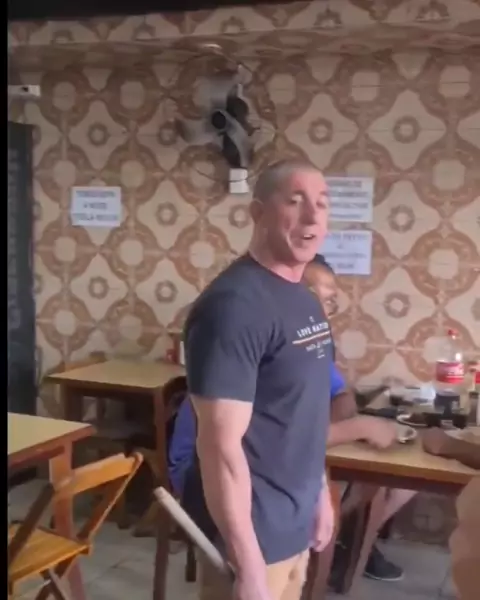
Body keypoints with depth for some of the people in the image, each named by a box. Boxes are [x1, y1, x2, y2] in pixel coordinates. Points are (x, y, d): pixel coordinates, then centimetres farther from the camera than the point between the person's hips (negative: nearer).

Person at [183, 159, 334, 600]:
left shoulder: (304, 300, 6)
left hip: (294, 525, 9)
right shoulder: (235, 303, -23)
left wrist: (320, 491, 17)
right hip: (252, 532, -8)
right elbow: (220, 443, -25)